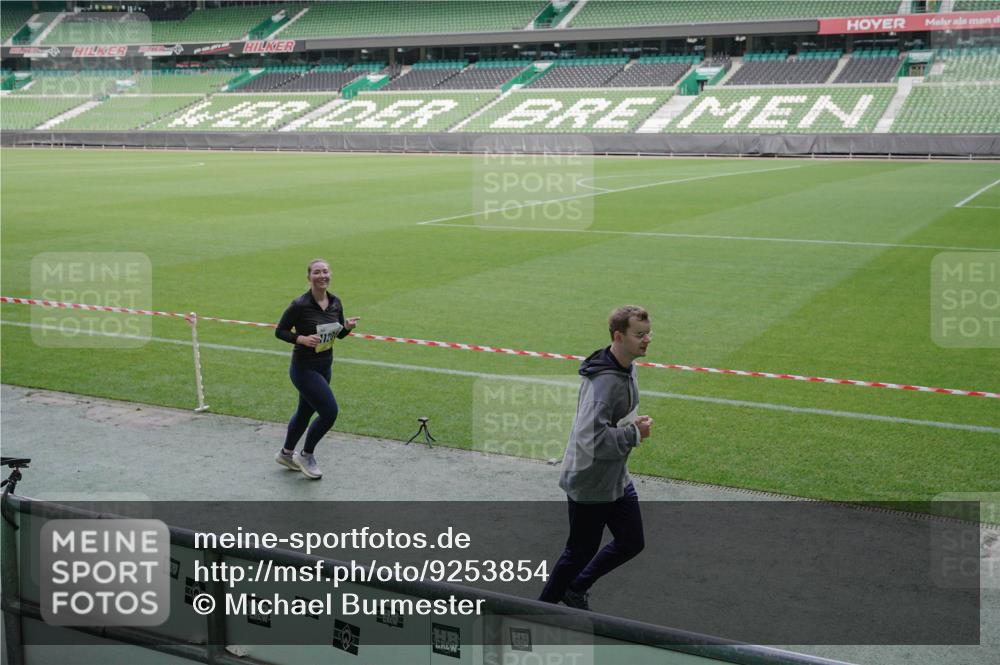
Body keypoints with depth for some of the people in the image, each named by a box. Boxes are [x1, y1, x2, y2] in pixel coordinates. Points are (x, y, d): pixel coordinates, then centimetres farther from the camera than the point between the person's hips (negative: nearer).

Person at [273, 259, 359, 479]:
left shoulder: (335, 302, 0)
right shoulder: (300, 304, -18)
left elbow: (339, 334, 10)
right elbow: (280, 331, -9)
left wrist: (348, 326, -11)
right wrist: (302, 339, -24)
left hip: (324, 366, 7)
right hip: (304, 368, -7)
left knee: (305, 411, 21)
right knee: (330, 412, -11)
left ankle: (286, 454, 43)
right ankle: (306, 455, 13)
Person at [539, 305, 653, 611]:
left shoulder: (627, 368, 3)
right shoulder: (605, 381, -30)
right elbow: (591, 439, -37)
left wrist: (634, 424, 7)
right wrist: (635, 433, -25)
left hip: (617, 479, 9)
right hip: (590, 484, -9)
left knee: (632, 542, 16)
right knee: (581, 552, 7)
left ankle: (577, 588, 35)